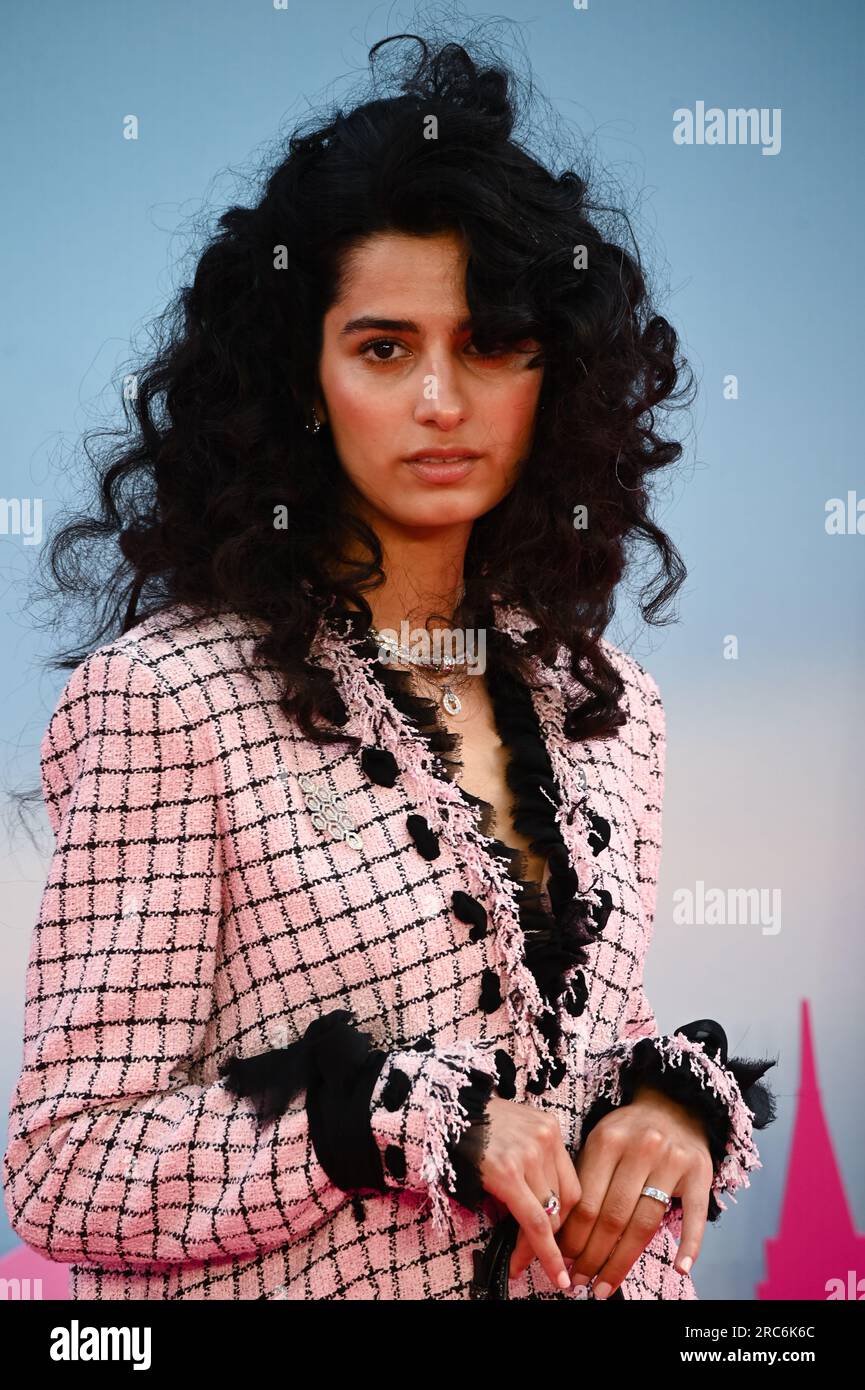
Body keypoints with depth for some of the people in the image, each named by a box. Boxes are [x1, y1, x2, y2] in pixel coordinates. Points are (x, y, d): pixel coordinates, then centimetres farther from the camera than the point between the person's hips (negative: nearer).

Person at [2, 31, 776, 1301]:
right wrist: (423, 1118, -24)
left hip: (607, 1275, 5)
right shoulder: (171, 700, -16)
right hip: (327, 1285, -5)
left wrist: (679, 1106, -9)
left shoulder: (608, 704, 2)